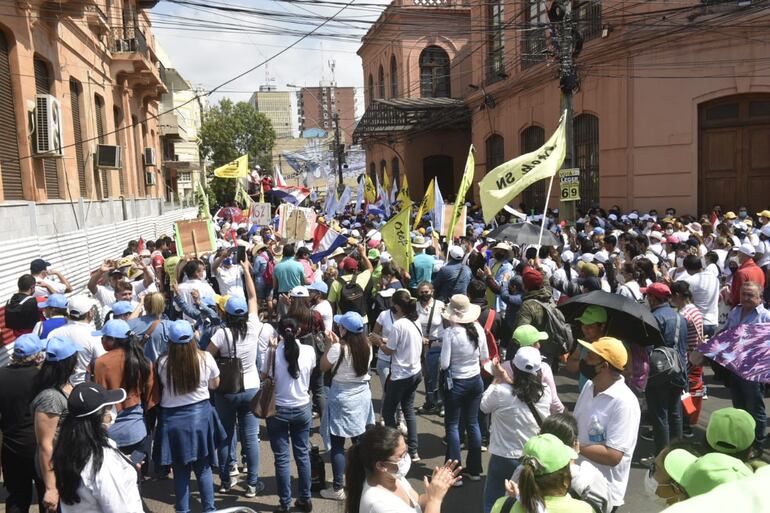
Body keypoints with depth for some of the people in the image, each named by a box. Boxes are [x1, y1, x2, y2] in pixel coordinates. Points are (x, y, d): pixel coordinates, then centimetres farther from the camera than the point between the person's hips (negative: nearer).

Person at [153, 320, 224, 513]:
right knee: (203, 468, 15)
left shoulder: (163, 363, -17)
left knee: (180, 471, 13)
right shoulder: (206, 358, -15)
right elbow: (214, 385, 2)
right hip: (200, 415, 1)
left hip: (173, 418, -1)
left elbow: (161, 386, 3)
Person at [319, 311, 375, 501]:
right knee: (360, 441, 16)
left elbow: (323, 367, -5)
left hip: (342, 400, -6)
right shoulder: (367, 346, -3)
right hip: (362, 396, 6)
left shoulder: (338, 348, -20)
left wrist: (330, 344, -2)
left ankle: (338, 489, 11)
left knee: (337, 445, 4)